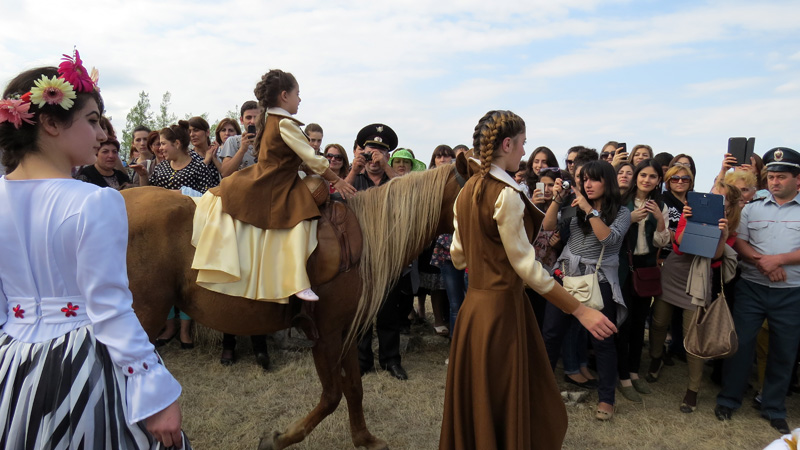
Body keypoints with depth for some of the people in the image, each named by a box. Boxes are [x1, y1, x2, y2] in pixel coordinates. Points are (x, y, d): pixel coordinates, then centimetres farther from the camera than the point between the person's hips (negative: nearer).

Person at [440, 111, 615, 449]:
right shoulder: (506, 194, -18)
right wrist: (580, 311, -16)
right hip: (502, 306, -8)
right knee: (504, 408, 7)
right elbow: (525, 265, -19)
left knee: (475, 402, 21)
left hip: (473, 303, 8)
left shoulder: (467, 191, 7)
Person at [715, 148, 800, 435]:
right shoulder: (751, 209, 7)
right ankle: (728, 399, 19)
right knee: (740, 343, 4)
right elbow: (738, 243, 0)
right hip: (751, 288, 1)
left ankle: (774, 409, 25)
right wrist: (761, 262, -17)